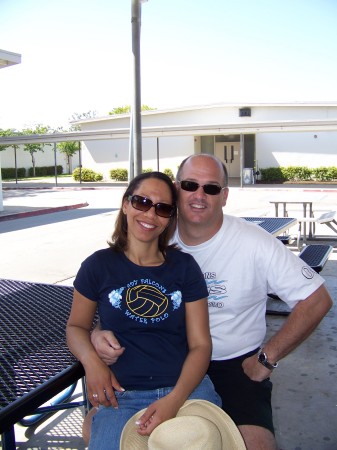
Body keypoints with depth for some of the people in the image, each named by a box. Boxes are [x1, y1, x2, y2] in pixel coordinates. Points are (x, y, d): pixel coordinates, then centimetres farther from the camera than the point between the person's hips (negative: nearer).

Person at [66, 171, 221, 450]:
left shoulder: (184, 267, 5)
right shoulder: (98, 266, 4)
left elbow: (200, 345, 2)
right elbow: (76, 326, 13)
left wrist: (174, 400, -14)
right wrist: (91, 361, -9)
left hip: (187, 387, 2)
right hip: (122, 394, -1)